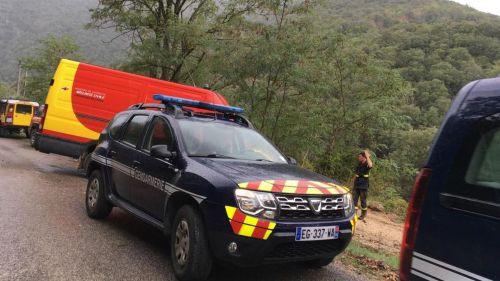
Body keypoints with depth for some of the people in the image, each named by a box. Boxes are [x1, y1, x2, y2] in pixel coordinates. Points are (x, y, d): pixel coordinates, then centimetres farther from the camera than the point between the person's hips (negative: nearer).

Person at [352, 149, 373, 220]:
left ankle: (363, 214, 16)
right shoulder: (359, 165, 12)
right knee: (354, 200, 4)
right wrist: (354, 183, 15)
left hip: (364, 186, -6)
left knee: (363, 200, 3)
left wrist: (367, 156, -28)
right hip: (357, 185, 6)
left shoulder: (367, 164, -8)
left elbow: (370, 165, -35)